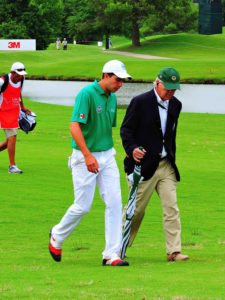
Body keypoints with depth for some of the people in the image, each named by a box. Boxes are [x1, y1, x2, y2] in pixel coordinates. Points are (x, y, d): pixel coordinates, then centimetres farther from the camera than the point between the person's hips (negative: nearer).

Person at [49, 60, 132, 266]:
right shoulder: (87, 94, -16)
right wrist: (88, 155, -29)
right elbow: (75, 126, -23)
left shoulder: (112, 98, 9)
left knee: (114, 203, -3)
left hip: (107, 156, 7)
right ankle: (57, 236, 27)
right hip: (85, 157, -7)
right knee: (83, 206, -1)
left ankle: (112, 254, -1)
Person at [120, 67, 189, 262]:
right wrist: (132, 149, -24)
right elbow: (126, 129, -8)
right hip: (143, 165, -5)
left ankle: (174, 251, -5)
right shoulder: (140, 102, -8)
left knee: (171, 208, -5)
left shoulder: (175, 105, 9)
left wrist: (172, 157, 16)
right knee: (136, 209, 3)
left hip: (166, 165, 5)